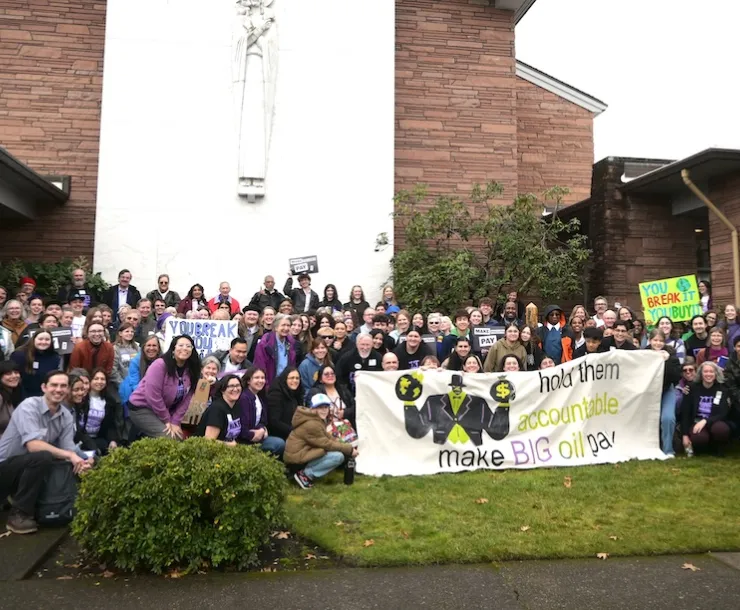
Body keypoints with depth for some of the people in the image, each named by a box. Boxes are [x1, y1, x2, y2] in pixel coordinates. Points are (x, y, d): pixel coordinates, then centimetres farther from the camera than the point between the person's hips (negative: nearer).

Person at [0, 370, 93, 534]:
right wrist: (70, 455, -36)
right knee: (42, 457, -33)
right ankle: (19, 514, -18)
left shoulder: (67, 416, -2)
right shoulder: (29, 406, -21)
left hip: (30, 467, 7)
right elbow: (33, 445, -32)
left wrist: (81, 461, -32)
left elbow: (68, 448, -10)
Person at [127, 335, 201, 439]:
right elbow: (153, 396, -24)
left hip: (164, 410, 7)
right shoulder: (160, 365, -21)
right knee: (169, 438, -20)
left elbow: (185, 400, -3)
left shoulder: (191, 371, -3)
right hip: (141, 408, -7)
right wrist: (167, 420, -17)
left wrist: (175, 422, -12)